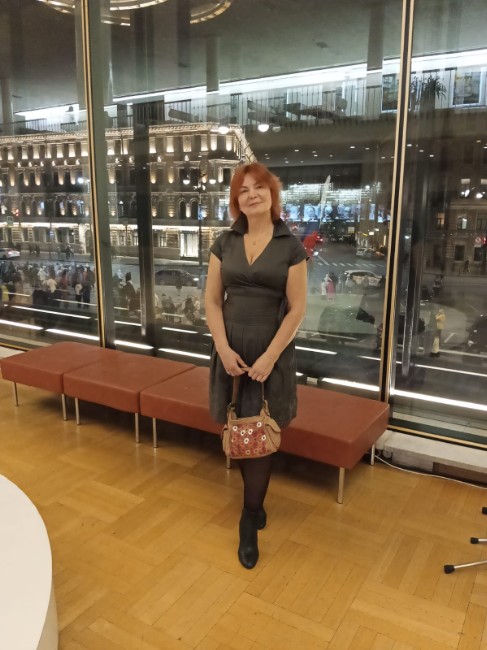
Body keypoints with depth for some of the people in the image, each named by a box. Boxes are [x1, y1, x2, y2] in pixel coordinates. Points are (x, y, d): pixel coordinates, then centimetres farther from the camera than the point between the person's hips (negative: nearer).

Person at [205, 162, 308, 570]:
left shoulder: (291, 246, -4)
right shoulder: (225, 244, 5)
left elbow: (297, 309, -7)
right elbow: (212, 300, 4)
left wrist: (269, 356, -14)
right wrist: (223, 348, -8)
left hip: (271, 352, -3)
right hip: (231, 350, 3)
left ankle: (249, 522, 16)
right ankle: (257, 501, 36)